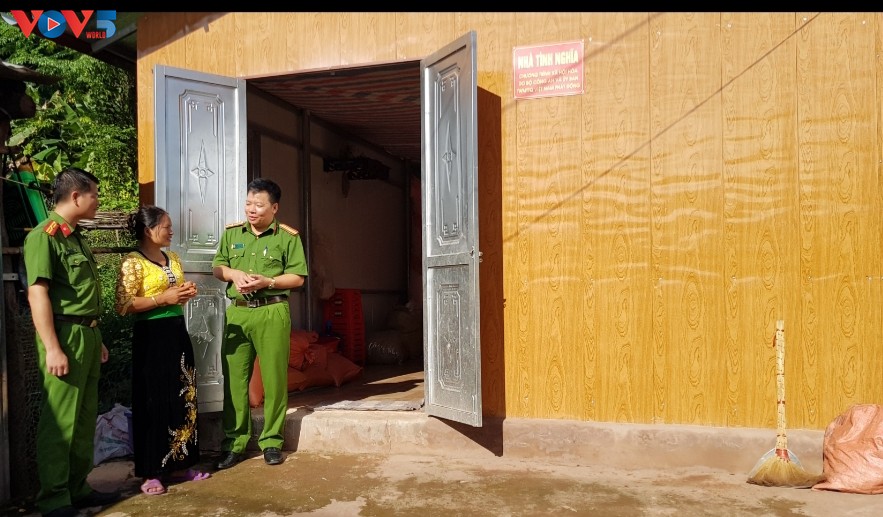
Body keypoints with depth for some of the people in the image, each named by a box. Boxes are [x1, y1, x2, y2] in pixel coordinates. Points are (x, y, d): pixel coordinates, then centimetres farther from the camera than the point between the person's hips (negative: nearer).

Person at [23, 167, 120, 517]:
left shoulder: (75, 236, 17)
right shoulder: (44, 235, -11)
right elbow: (37, 294, -18)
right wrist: (52, 348, -21)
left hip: (87, 335, 9)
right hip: (65, 335, -9)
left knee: (85, 418, 14)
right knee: (59, 421, -2)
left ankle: (78, 489, 26)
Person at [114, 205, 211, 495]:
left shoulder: (173, 258, 13)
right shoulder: (133, 263, -10)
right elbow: (123, 306, -17)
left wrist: (187, 293, 3)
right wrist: (162, 299, -19)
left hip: (177, 333, 7)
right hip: (151, 336, -7)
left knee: (183, 398, 10)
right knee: (155, 403, 0)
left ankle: (178, 465, 21)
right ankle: (151, 472, 12)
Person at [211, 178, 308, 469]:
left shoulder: (287, 237, 1)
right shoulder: (232, 233, 12)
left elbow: (297, 278, -1)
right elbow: (217, 268, 15)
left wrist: (266, 282, -14)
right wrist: (234, 273, -6)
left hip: (272, 312, -3)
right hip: (237, 313, 3)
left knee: (274, 379, 2)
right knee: (234, 378, 3)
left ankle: (272, 441, 15)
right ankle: (234, 442, 14)